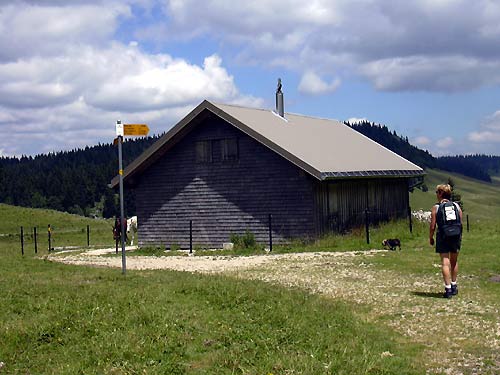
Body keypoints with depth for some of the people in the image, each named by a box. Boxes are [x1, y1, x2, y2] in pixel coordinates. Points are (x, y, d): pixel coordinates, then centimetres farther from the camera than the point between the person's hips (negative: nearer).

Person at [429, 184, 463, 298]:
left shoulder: (436, 207, -5)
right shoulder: (456, 206, 4)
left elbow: (433, 226, -6)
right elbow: (461, 223, 4)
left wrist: (430, 238, 8)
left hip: (443, 237, -4)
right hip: (456, 236, 4)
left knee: (445, 263, -2)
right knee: (454, 261, 18)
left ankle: (448, 289, -8)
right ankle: (454, 286, 29)